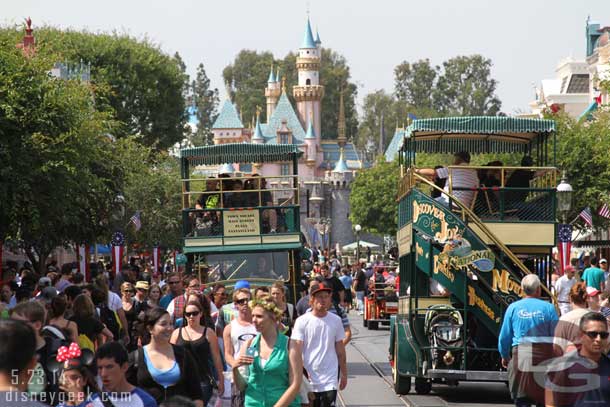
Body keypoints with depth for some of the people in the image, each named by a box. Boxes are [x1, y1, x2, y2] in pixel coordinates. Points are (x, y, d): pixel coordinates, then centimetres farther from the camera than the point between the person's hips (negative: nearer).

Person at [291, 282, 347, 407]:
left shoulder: (335, 320, 4)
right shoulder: (302, 321, -4)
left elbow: (340, 350, 11)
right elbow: (296, 351, -7)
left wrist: (344, 374, 13)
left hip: (330, 379, 1)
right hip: (309, 378, -1)